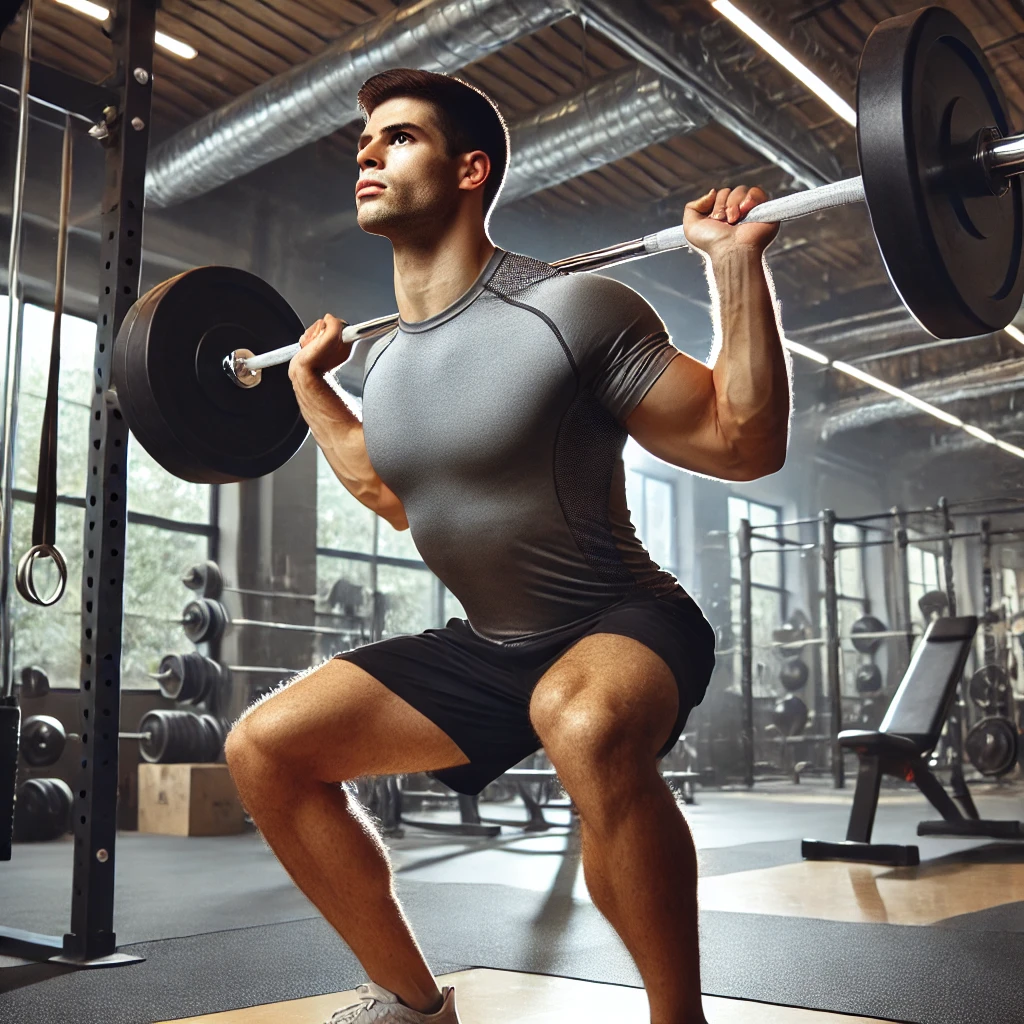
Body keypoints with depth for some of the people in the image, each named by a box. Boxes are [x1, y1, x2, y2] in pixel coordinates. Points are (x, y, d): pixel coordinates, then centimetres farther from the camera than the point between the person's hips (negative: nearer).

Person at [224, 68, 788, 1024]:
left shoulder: (572, 310, -17)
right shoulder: (383, 364, 3)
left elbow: (746, 443, -15)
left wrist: (736, 262, -22)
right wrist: (310, 386, 21)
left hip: (625, 625, -7)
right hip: (484, 648, 7)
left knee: (585, 724, -42)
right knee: (263, 746, -1)